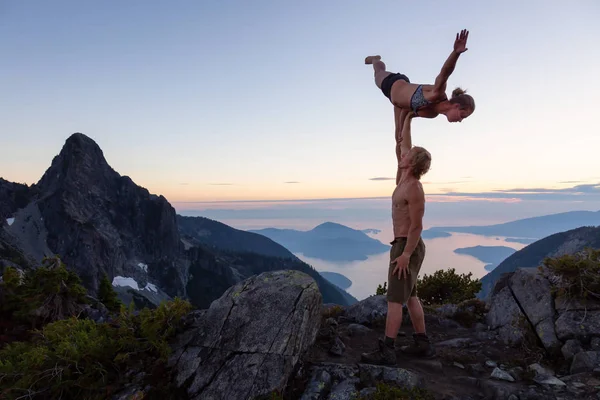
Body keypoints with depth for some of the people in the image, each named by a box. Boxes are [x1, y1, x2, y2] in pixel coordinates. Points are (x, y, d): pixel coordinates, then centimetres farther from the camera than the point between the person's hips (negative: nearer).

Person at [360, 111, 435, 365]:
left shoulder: (413, 189, -20)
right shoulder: (406, 177, 7)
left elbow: (417, 226, -22)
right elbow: (403, 142, 18)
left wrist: (405, 255, -23)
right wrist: (406, 118, 19)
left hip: (407, 247, -10)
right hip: (405, 245, 10)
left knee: (395, 299, -10)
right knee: (410, 297, 13)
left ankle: (386, 351, -7)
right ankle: (422, 345, 20)